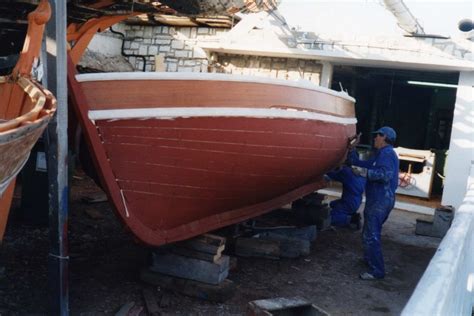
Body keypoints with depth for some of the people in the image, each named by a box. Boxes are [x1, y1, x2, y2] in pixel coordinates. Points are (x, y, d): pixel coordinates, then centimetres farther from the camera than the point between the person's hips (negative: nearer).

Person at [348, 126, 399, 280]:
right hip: (379, 199, 11)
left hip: (380, 201, -11)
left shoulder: (386, 153, -14)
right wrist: (351, 151, 22)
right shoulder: (382, 154, 20)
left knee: (371, 235, -10)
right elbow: (366, 164, 23)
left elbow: (386, 174, -28)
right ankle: (369, 260, 38)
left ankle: (376, 271, -6)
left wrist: (364, 172, -26)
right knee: (370, 233, 23)